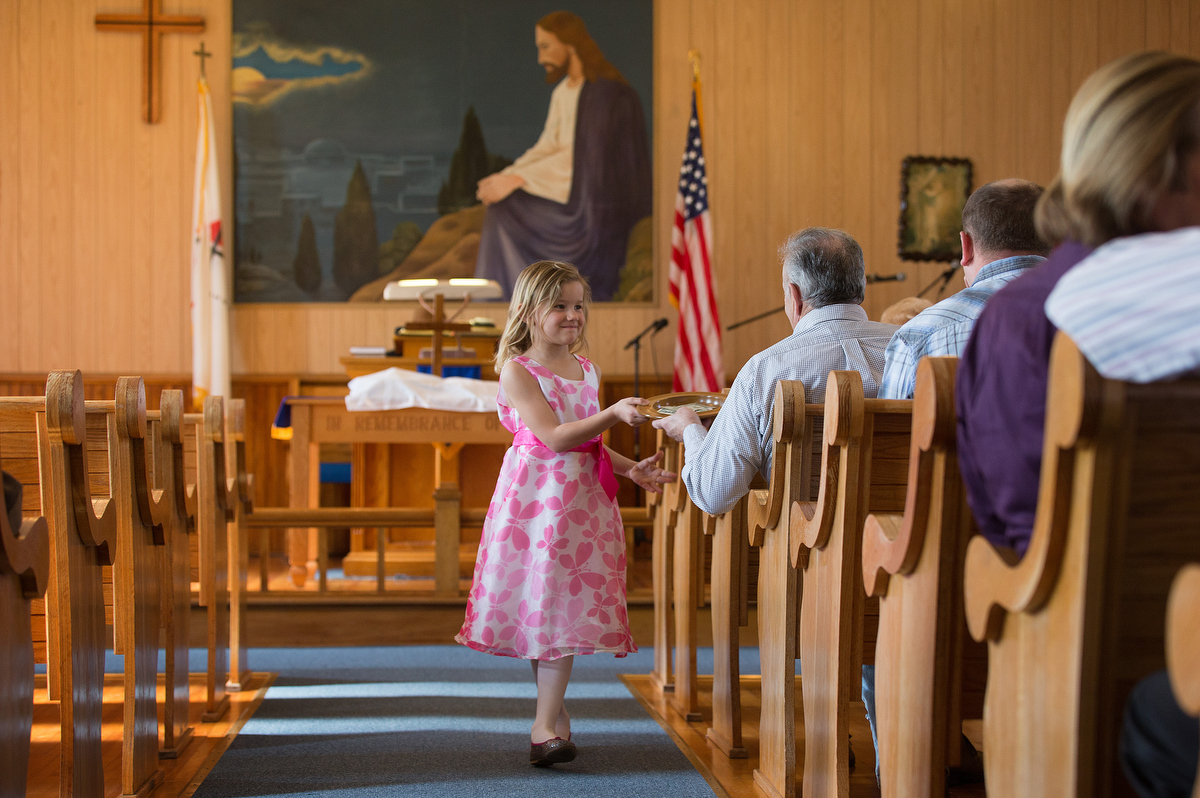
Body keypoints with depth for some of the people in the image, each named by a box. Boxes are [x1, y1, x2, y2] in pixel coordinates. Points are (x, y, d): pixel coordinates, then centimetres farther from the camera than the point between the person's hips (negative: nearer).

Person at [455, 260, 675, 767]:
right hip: (534, 495, -5)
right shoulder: (517, 370, -8)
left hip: (583, 496, 5)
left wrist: (631, 469, 10)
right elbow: (555, 436, -18)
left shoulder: (586, 370, 12)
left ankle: (545, 723, 2)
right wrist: (614, 414, -25)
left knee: (565, 606, 1)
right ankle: (554, 713, 14)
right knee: (538, 601, 0)